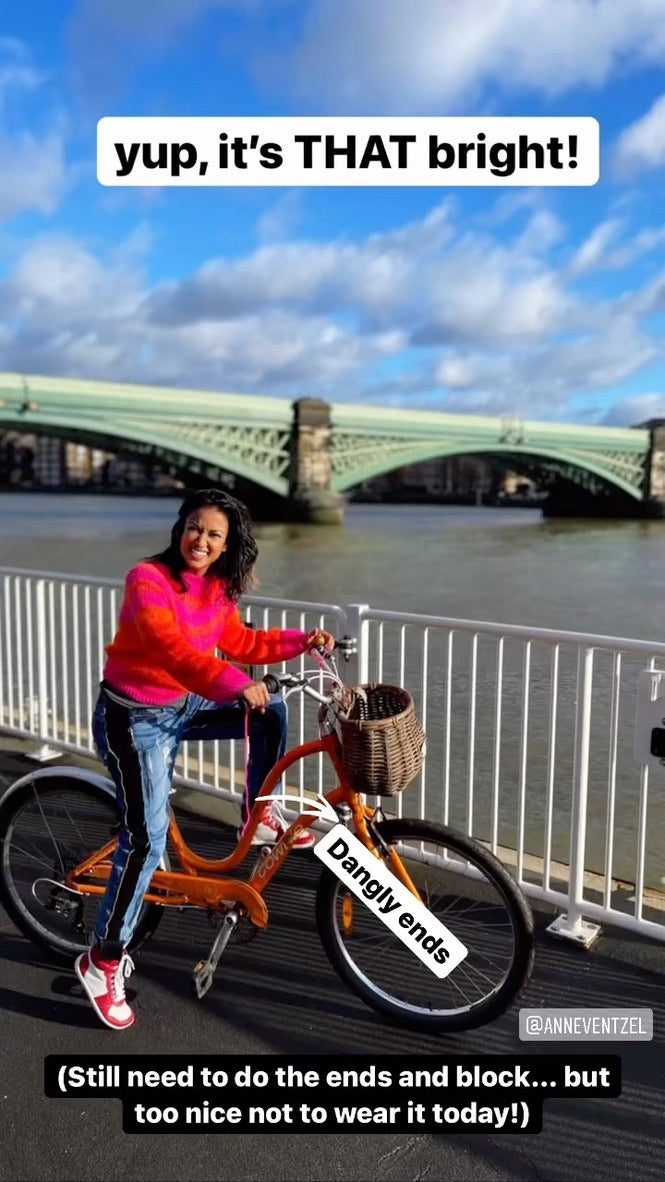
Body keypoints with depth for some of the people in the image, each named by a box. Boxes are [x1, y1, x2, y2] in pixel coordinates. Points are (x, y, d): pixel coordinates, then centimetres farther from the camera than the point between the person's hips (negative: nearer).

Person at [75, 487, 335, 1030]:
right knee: (147, 838, -10)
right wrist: (235, 683, -52)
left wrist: (302, 640, 1)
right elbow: (173, 649, -38)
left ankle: (259, 813, 14)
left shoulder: (217, 587, 0)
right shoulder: (147, 580, -24)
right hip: (134, 717, -7)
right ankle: (104, 960, 6)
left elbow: (239, 642, 10)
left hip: (185, 705, 7)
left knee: (270, 711, -6)